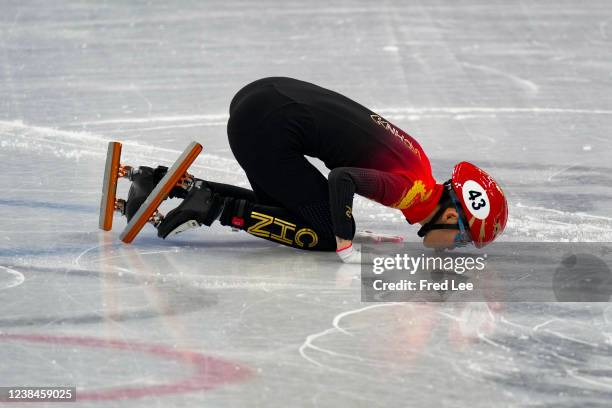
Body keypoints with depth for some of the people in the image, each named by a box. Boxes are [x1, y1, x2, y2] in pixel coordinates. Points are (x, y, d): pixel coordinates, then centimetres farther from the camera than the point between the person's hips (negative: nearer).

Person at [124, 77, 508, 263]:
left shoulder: (415, 161, 14)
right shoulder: (414, 189, -13)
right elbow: (343, 180, -25)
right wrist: (346, 246, -17)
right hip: (267, 126, -9)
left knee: (277, 206, 27)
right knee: (324, 233, -2)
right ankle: (217, 207, -6)